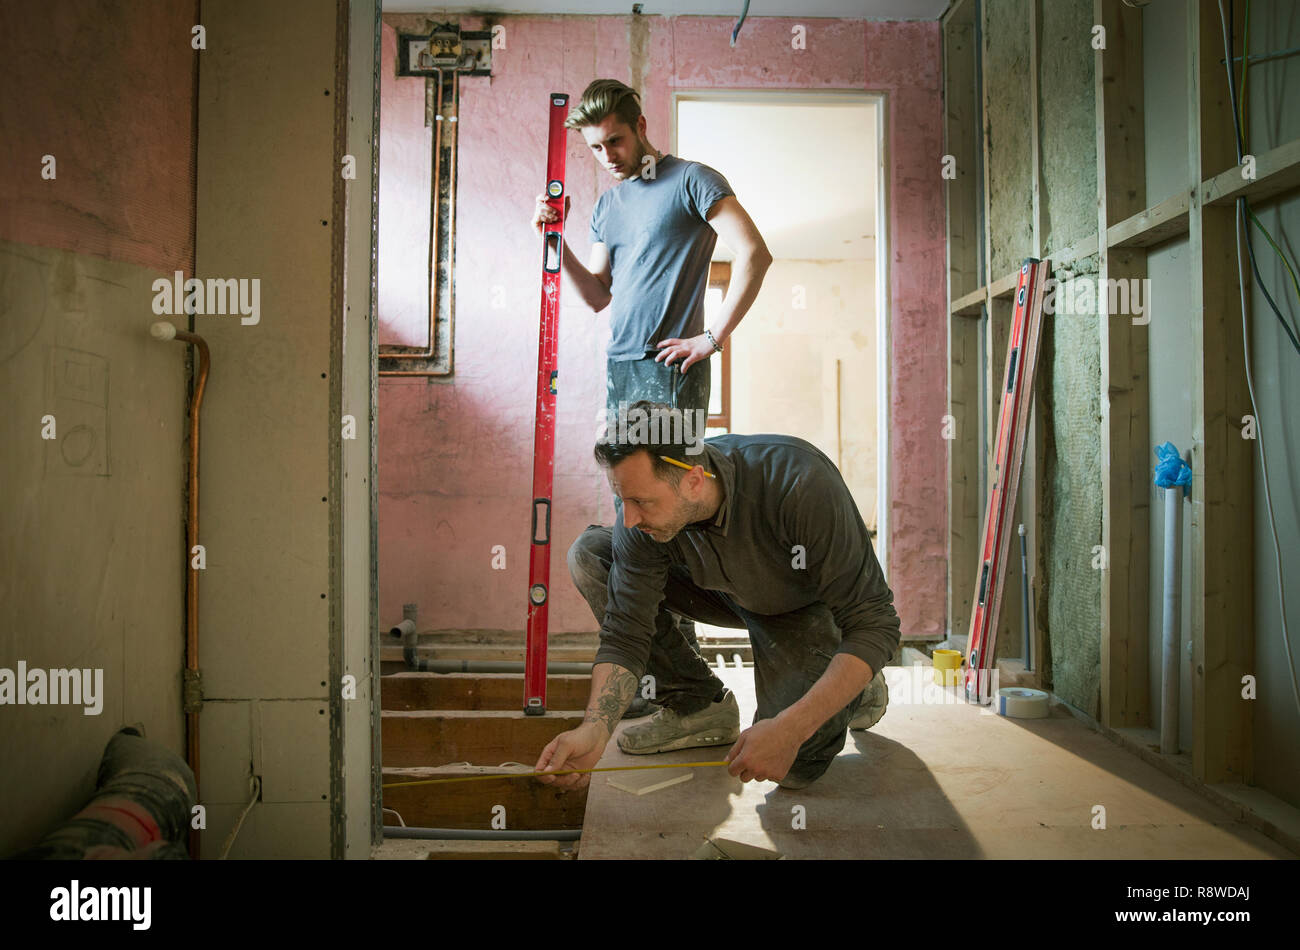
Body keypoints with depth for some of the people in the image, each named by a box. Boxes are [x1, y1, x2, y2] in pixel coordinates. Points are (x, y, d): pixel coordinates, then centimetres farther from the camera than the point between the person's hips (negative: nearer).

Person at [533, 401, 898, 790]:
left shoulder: (803, 485, -39)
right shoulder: (642, 518, -25)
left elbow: (875, 625, -35)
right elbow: (626, 634, -21)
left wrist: (790, 728, -42)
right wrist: (594, 731, -37)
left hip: (808, 607, -4)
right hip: (730, 593, 5)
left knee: (793, 764, -26)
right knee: (589, 552, -14)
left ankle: (861, 691, 10)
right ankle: (699, 704, -2)